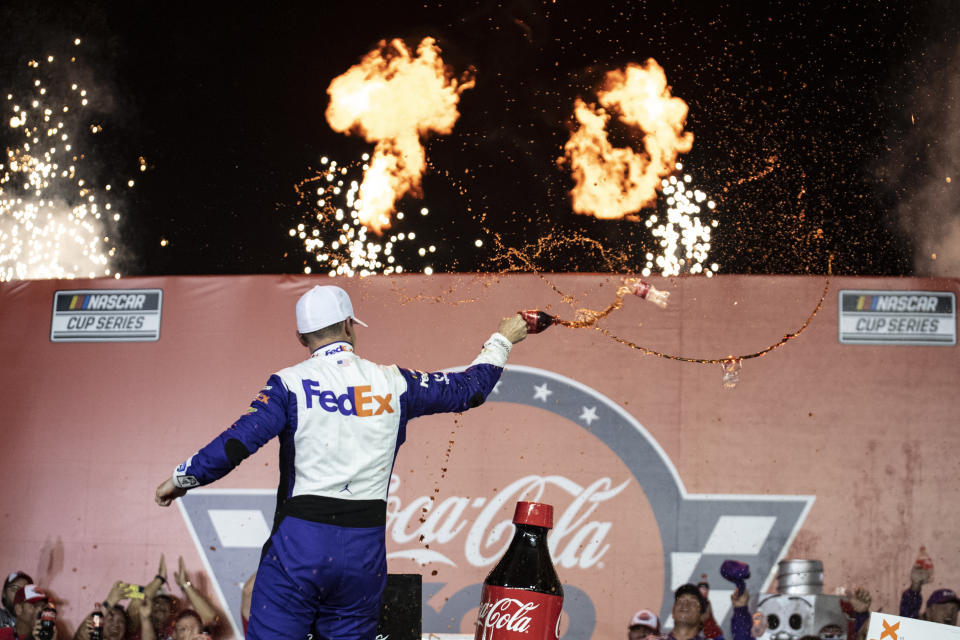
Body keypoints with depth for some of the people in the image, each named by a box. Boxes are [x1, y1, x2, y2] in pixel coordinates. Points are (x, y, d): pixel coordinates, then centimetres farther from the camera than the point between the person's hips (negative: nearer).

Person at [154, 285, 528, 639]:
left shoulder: (291, 384, -2)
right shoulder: (393, 383, 7)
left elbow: (238, 442, -9)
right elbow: (468, 389, 19)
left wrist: (182, 478, 5)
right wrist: (501, 341, 35)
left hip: (299, 543, -3)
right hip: (365, 551, 3)